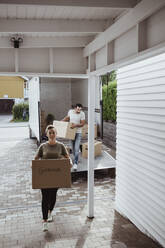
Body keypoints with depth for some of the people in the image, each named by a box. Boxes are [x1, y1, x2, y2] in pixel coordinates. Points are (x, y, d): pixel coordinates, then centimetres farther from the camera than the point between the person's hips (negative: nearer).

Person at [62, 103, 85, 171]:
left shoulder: (82, 114, -13)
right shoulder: (70, 111, -2)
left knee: (76, 149, -12)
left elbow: (82, 124, -13)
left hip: (78, 133, -4)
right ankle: (76, 159, 36)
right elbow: (67, 118, 18)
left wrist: (76, 125, -28)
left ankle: (75, 163, -8)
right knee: (73, 148, 14)